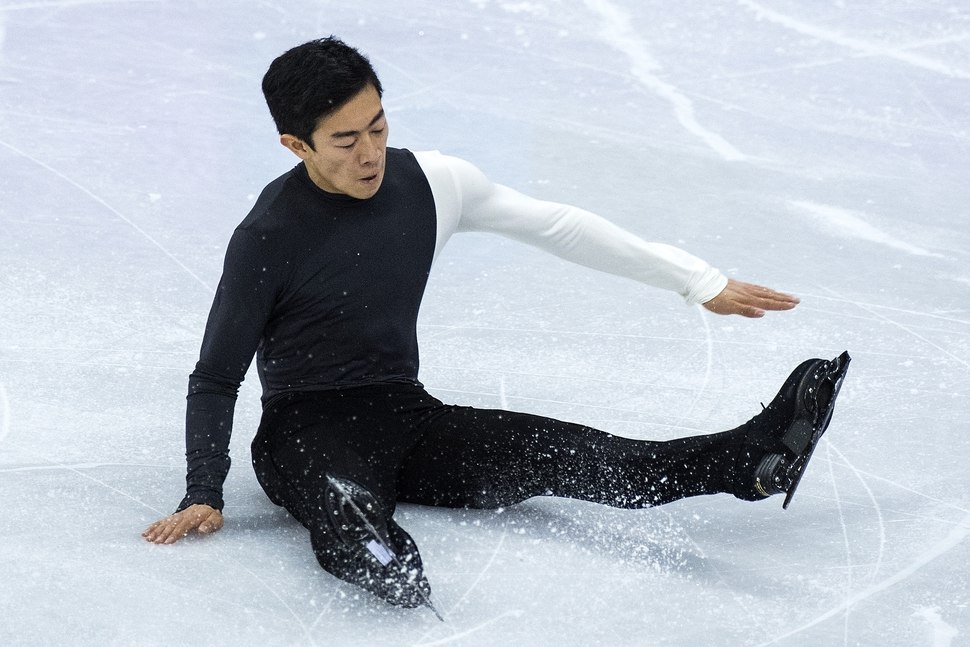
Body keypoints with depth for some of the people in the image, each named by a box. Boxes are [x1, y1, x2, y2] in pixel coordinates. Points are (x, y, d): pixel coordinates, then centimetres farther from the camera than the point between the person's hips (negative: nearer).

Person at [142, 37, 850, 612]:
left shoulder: (430, 183, 0)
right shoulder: (269, 235, -13)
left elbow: (557, 226, 7)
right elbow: (216, 379, -4)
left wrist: (703, 283, 7)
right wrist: (203, 496, -16)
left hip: (407, 416, 1)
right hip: (306, 434, -1)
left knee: (562, 452, -22)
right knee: (349, 514, -38)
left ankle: (751, 458, -38)